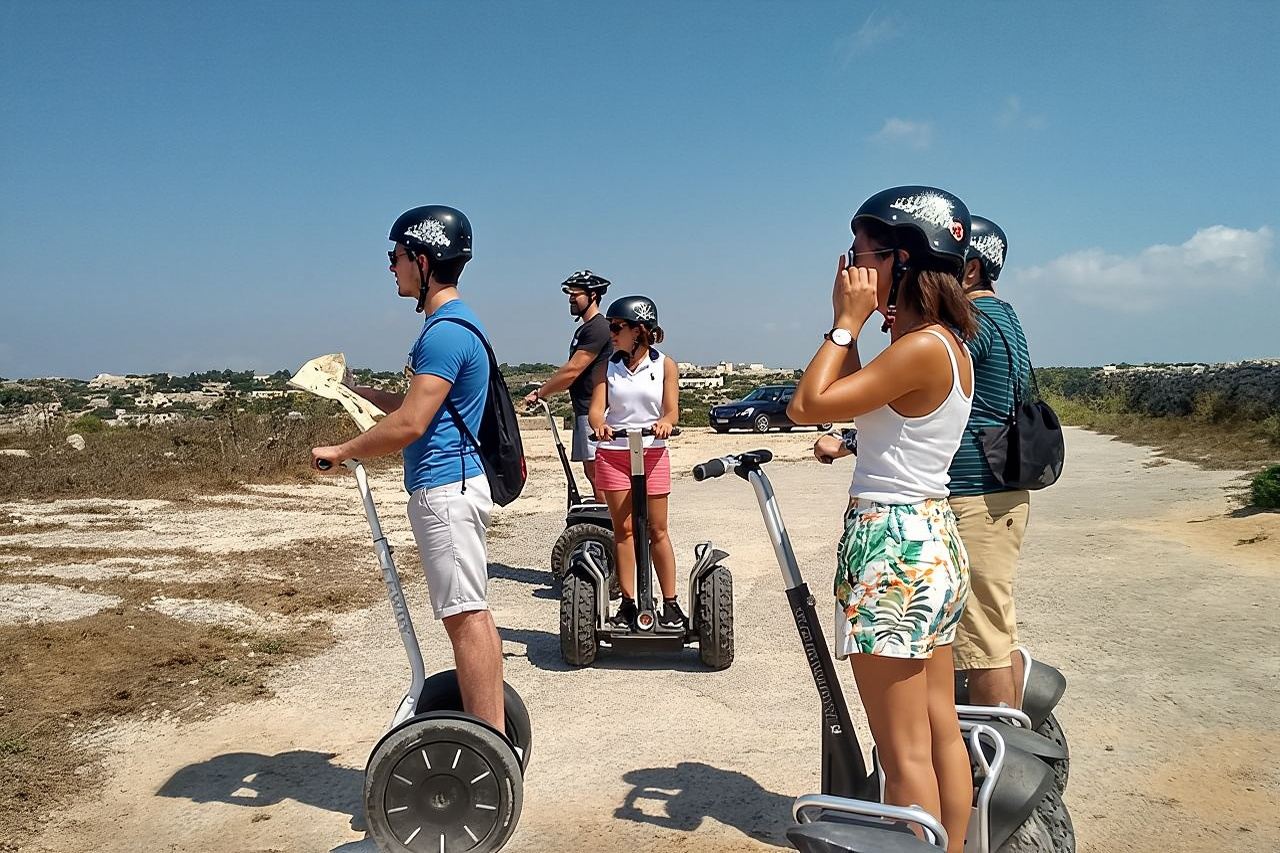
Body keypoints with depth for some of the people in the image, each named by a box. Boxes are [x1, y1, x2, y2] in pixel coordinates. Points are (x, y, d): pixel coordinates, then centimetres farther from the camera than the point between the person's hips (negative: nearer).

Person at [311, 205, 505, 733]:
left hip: (445, 490, -11)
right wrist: (355, 393, 22)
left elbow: (410, 424, -20)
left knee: (465, 617, -6)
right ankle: (493, 730, 24)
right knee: (470, 614, 14)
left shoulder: (445, 332, -17)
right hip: (454, 485, 11)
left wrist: (341, 452, -9)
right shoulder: (453, 323, 16)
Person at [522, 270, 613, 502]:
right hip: (585, 411, 10)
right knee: (591, 471, 11)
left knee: (596, 471, -10)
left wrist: (539, 393, -11)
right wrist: (543, 389, 12)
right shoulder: (584, 329, 19)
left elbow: (572, 370, -18)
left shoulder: (598, 328, -14)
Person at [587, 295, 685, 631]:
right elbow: (596, 408, -3)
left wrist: (664, 423, -27)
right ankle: (628, 603, 10)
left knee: (656, 530, 2)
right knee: (623, 530, 3)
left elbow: (671, 411, -3)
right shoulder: (608, 366, 6)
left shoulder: (664, 365, 2)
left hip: (652, 453, -1)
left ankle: (670, 603, 11)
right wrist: (599, 425, -26)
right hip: (612, 454, 2)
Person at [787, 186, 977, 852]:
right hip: (934, 540, 10)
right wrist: (855, 324, 8)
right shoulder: (947, 342, 10)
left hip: (891, 548, -10)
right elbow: (854, 398, 13)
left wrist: (847, 321, -11)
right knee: (940, 732, 17)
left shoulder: (920, 346, -19)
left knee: (905, 756, 0)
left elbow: (808, 405, -19)